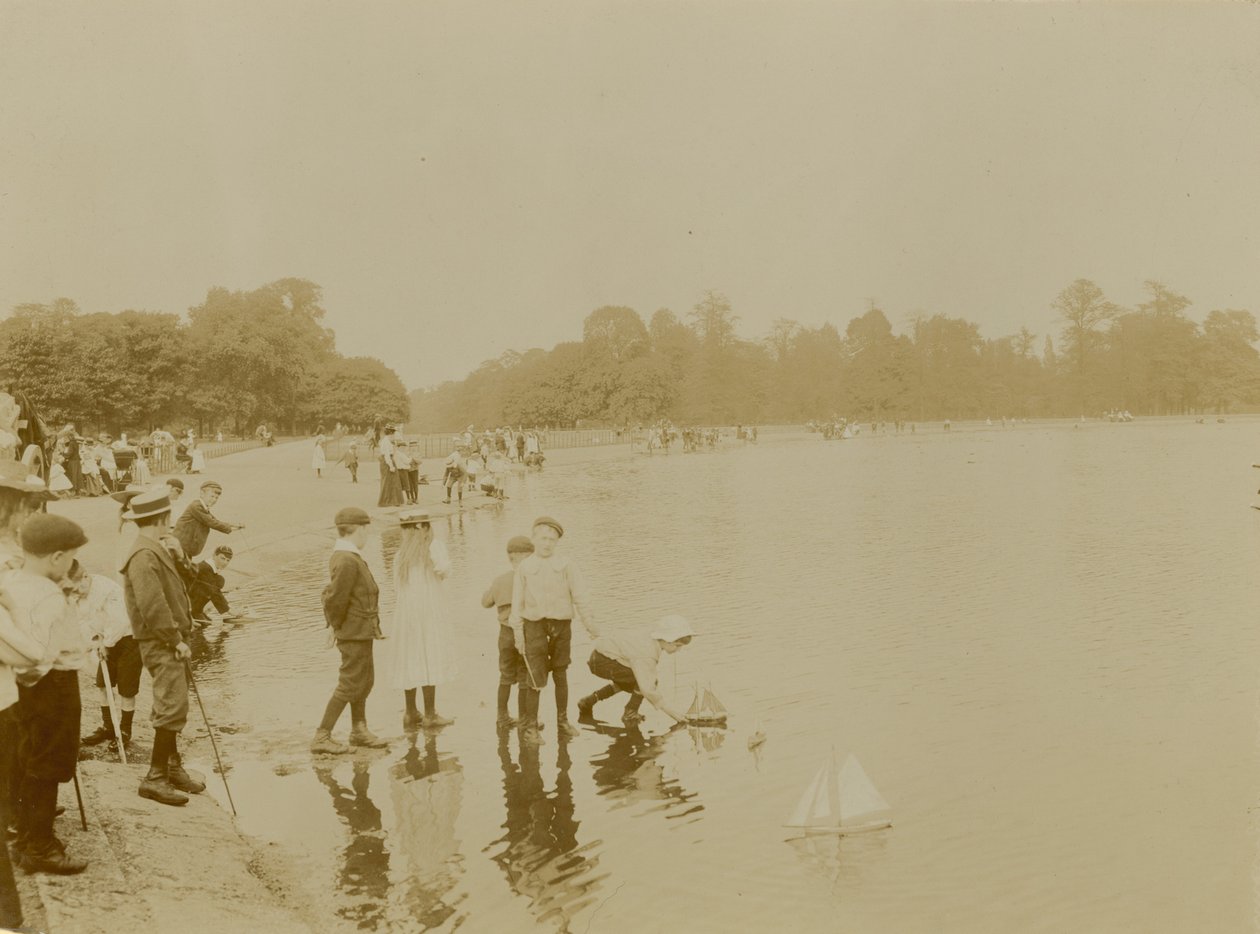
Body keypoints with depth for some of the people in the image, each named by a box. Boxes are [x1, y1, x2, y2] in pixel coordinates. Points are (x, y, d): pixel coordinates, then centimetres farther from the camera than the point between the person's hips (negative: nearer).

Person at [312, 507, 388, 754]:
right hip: (356, 632, -10)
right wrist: (338, 625, -11)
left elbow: (332, 594, 14)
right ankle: (322, 736, 4)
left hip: (361, 631, 10)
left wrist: (335, 625, 10)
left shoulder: (343, 556, 9)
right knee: (349, 685, -3)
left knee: (365, 680, 19)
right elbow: (335, 599, -27)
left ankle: (359, 730, 32)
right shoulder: (347, 561, -24)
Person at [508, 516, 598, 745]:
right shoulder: (524, 567, 2)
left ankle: (563, 721, 24)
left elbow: (580, 597, 2)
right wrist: (517, 632, 1)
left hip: (561, 624, 2)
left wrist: (590, 623, -4)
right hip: (535, 625, -1)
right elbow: (517, 602, 4)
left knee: (561, 675, 11)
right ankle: (529, 726, 3)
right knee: (535, 677, -5)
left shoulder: (565, 565, 2)